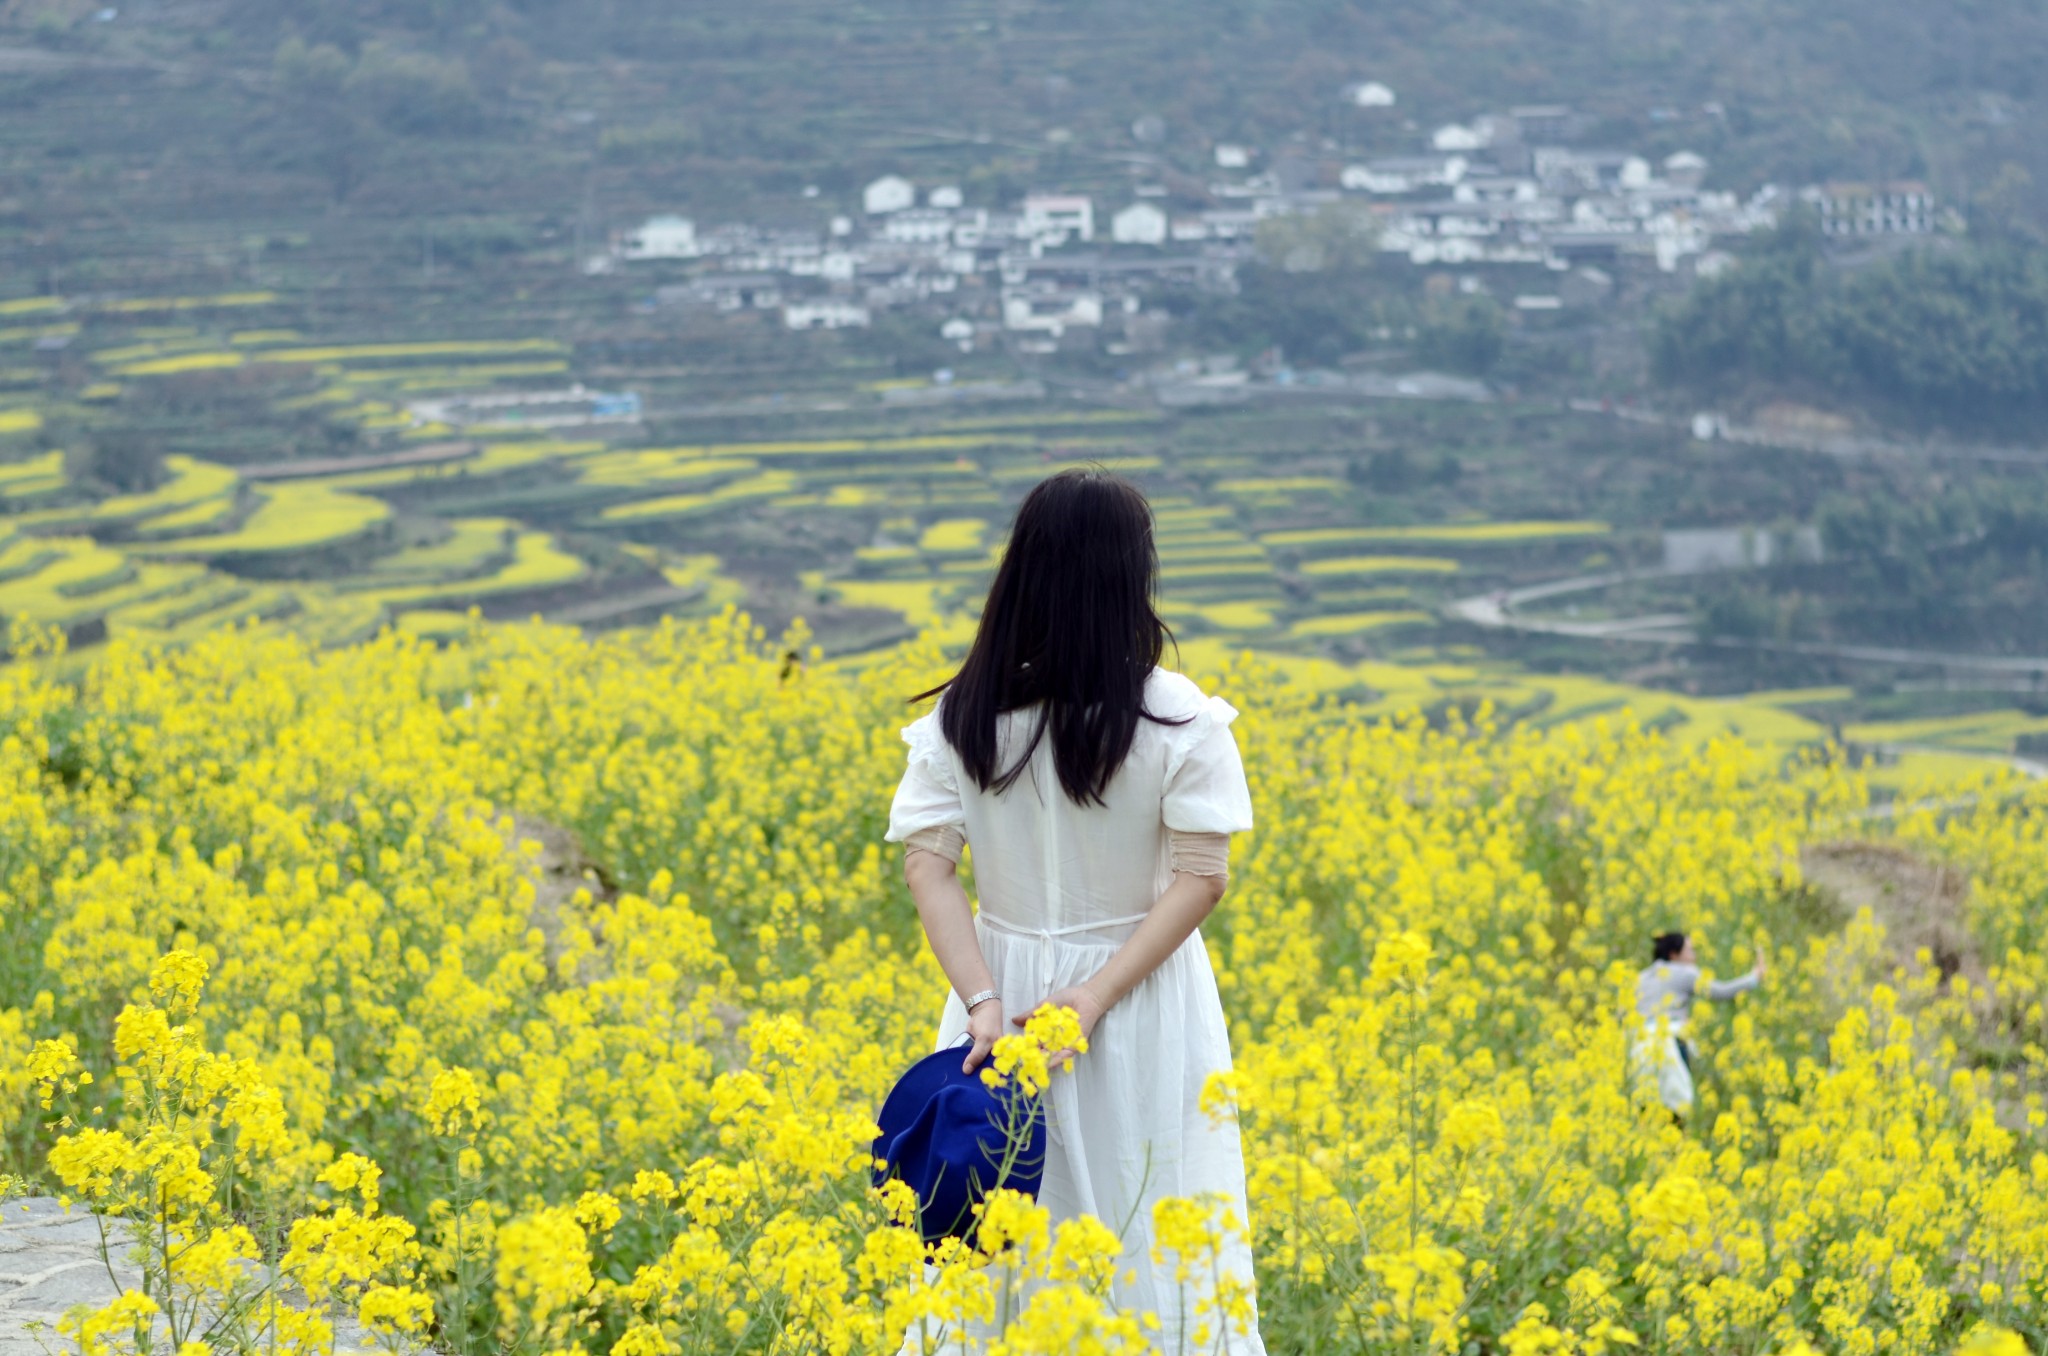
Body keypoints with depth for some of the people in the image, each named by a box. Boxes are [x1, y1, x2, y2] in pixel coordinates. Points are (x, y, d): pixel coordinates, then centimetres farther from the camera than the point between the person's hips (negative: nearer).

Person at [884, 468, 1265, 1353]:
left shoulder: (962, 717, -5)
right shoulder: (1178, 719, -12)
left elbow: (927, 865, -9)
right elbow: (1202, 876, -15)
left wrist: (983, 1001, -15)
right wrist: (1099, 996, -17)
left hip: (1005, 1000, 2)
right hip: (1145, 1014, -2)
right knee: (1158, 1234, 9)